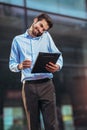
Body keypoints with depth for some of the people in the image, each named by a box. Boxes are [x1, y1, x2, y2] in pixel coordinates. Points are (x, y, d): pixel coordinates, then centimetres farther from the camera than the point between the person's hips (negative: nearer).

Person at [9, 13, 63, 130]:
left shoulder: (47, 37, 14)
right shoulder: (18, 40, 13)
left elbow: (58, 56, 6)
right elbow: (12, 64, 11)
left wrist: (57, 66, -17)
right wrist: (20, 66, -12)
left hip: (46, 85, 0)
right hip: (28, 86, 0)